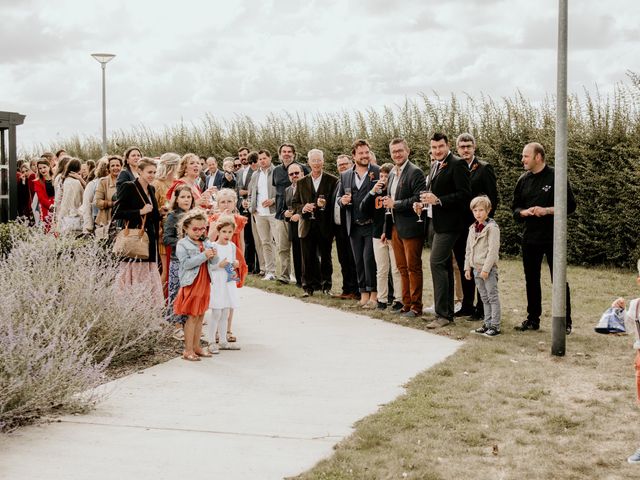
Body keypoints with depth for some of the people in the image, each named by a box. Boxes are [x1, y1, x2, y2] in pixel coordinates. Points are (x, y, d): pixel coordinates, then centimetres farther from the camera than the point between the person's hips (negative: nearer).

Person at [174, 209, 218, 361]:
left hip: (204, 284, 7)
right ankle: (188, 350, 1)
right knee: (192, 316, -5)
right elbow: (186, 263, -20)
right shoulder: (182, 244, -8)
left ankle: (196, 346, 20)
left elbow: (212, 263, 13)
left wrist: (213, 256, -10)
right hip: (191, 284, -7)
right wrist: (203, 256, -24)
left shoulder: (205, 244, 11)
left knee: (200, 315, 11)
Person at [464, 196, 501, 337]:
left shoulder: (492, 228, -11)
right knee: (484, 298, 13)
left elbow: (493, 250, -16)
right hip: (476, 268, 7)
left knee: (493, 297, -3)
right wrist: (467, 267, 12)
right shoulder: (473, 228, 12)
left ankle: (495, 326, -1)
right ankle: (487, 324, 20)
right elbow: (468, 249, 17)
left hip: (489, 268, -7)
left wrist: (486, 268, -19)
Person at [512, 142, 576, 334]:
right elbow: (515, 207, 14)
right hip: (530, 237, 6)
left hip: (552, 237, -5)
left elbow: (570, 205, -7)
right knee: (531, 280, 11)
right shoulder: (523, 180, 9)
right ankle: (533, 319, 22)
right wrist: (525, 212, -8)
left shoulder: (555, 178, -7)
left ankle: (565, 321, 6)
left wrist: (547, 210, -19)